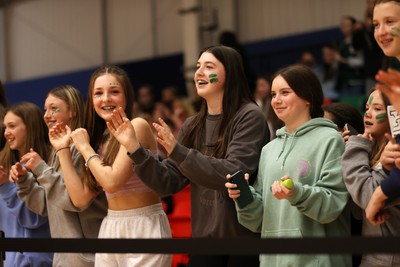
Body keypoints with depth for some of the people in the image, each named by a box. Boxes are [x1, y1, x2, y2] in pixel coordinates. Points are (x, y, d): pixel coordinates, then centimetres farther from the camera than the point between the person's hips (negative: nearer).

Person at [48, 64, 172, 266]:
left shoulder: (137, 126, -11)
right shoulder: (101, 139, 12)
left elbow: (112, 181, -19)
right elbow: (80, 199, 6)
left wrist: (84, 147, -6)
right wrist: (63, 149, 9)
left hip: (144, 227, -7)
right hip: (109, 229, 7)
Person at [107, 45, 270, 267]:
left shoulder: (249, 117, -9)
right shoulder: (193, 126, 9)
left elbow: (234, 174, -20)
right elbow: (168, 182, 5)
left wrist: (178, 152, -25)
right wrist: (135, 148, -7)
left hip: (243, 238, -6)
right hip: (204, 238, 6)